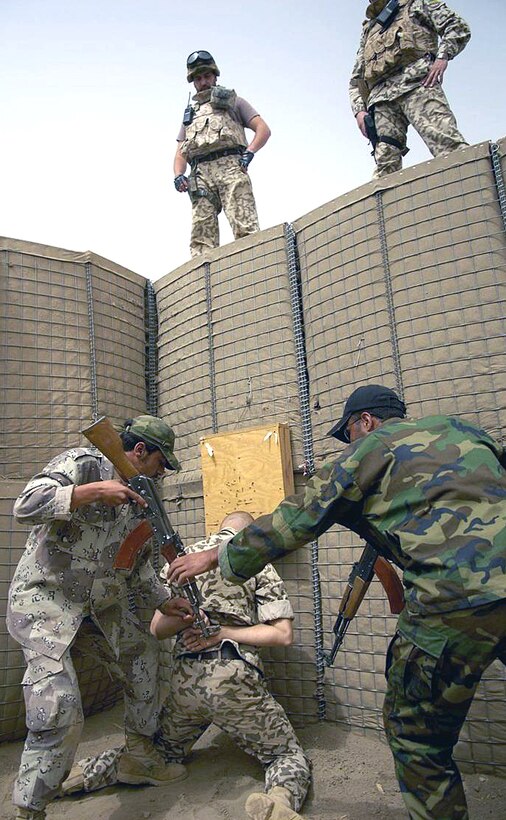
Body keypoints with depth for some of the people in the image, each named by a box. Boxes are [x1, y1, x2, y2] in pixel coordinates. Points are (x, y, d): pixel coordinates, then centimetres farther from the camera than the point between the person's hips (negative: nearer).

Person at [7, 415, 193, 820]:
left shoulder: (139, 497, 10)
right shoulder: (83, 463, -14)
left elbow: (137, 565, 17)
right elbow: (26, 506, -26)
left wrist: (166, 603, 14)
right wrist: (93, 491, -31)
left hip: (102, 606, 8)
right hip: (44, 601, -8)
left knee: (145, 660, 16)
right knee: (60, 707, -16)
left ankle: (140, 759, 34)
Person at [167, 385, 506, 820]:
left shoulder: (372, 447, 5)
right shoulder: (462, 429, 22)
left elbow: (293, 521, 5)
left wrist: (214, 556, 16)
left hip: (457, 598, -7)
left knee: (412, 729, 13)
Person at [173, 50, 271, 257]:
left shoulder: (233, 101, 27)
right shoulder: (189, 114, 36)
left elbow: (263, 129, 13)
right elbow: (180, 152, 27)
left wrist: (249, 152, -6)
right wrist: (178, 175, 4)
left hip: (231, 166, -3)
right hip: (200, 174, 3)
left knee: (245, 229, -22)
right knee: (201, 236, -14)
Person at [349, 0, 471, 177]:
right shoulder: (368, 30, 38)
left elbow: (458, 27, 15)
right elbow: (356, 79, 30)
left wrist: (442, 56, -6)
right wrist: (359, 110, 10)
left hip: (415, 80, -3)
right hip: (380, 96, 4)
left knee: (444, 140, -28)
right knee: (386, 166, -16)